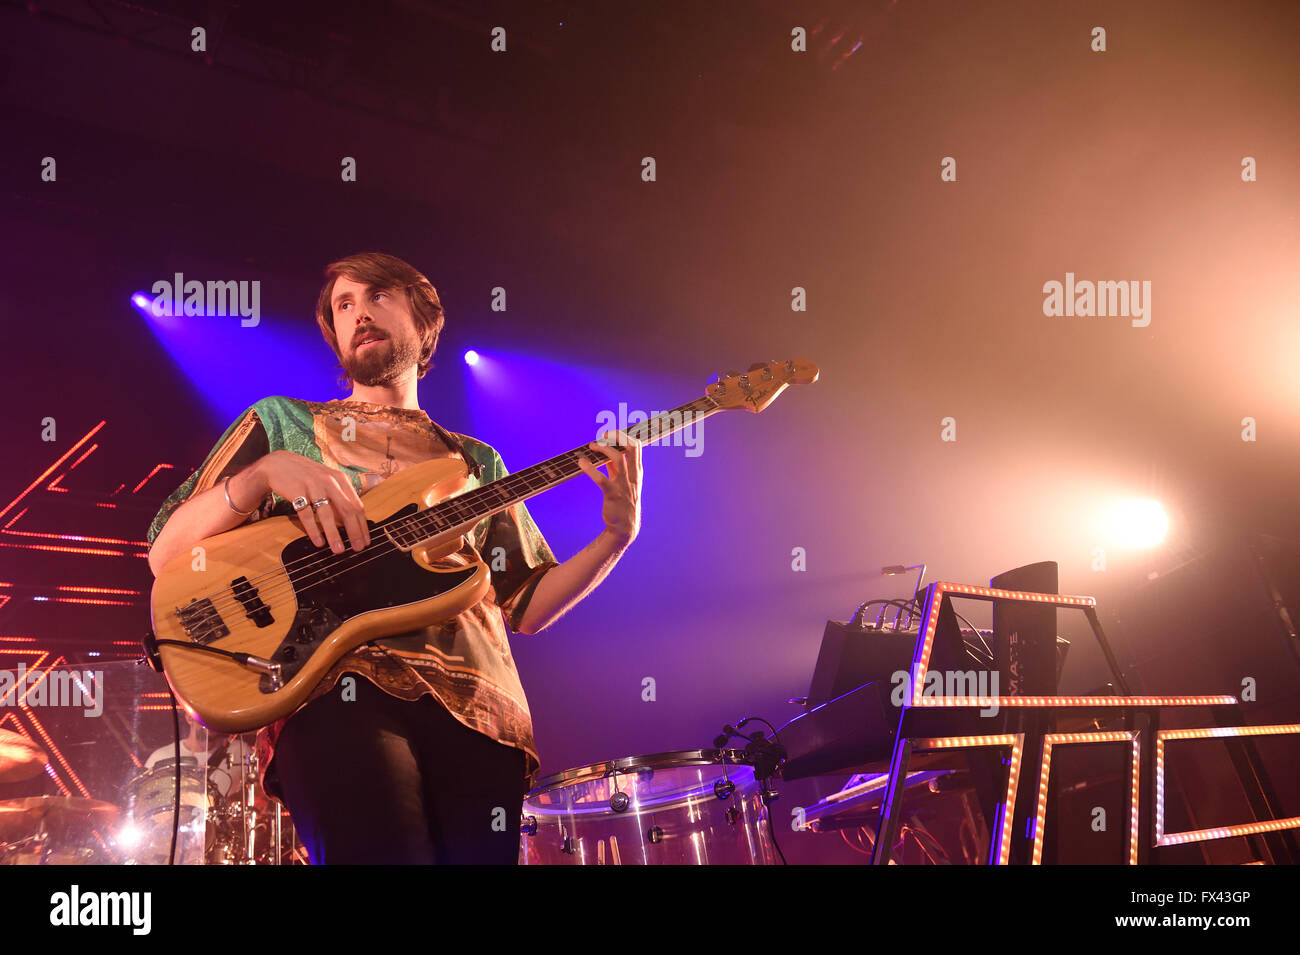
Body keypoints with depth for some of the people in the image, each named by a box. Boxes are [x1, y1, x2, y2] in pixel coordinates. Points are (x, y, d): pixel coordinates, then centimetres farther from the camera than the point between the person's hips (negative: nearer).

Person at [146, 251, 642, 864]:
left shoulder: (478, 463, 26)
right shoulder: (282, 422, 19)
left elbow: (526, 606, 22)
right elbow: (165, 556, 10)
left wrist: (616, 536, 5)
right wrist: (263, 474, -8)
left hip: (475, 706, 4)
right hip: (336, 691, -3)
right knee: (383, 849, -28)